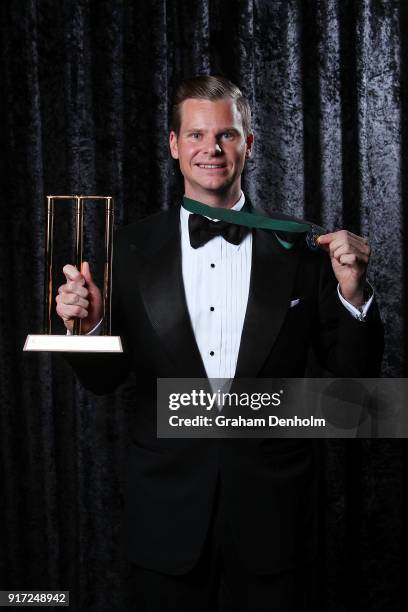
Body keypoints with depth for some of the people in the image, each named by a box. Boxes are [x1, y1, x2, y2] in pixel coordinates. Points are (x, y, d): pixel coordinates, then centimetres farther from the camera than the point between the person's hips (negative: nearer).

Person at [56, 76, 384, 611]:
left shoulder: (301, 246, -3)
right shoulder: (133, 248, -1)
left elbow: (354, 371, 0)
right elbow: (104, 379, 4)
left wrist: (353, 294, -17)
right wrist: (88, 325, -16)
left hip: (272, 506, 0)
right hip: (168, 509, 1)